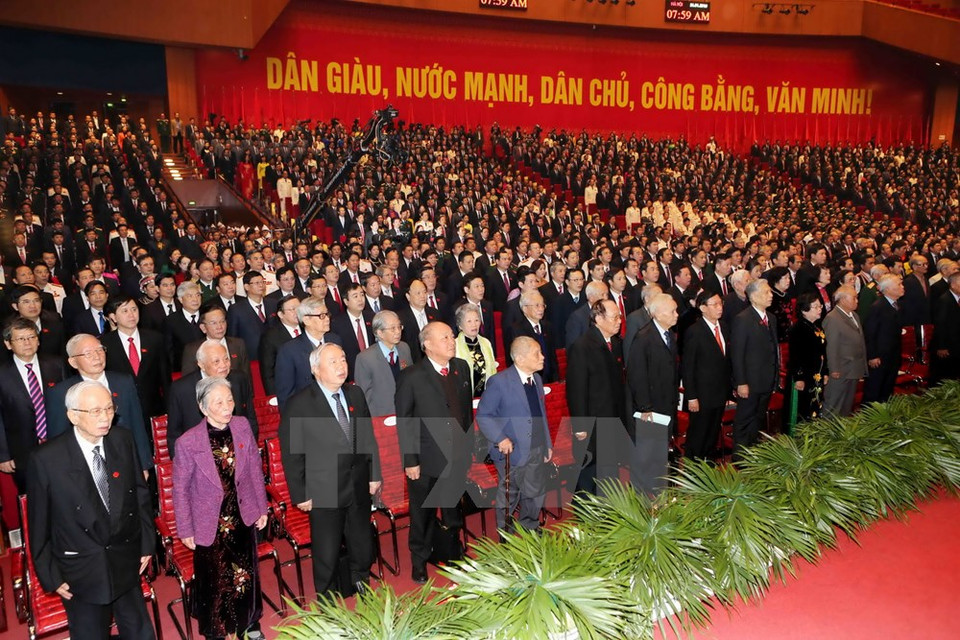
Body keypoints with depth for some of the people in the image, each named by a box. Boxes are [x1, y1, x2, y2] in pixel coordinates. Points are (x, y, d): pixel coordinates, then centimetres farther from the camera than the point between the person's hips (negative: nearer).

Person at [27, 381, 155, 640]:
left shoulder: (123, 440, -9)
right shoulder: (46, 460, -19)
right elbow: (39, 524, -9)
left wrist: (147, 542, 6)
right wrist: (50, 576, -3)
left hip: (127, 562, 3)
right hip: (81, 573, -3)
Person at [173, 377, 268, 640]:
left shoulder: (242, 426, -12)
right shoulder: (188, 442, -21)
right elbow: (180, 489, -9)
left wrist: (261, 507, 6)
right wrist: (185, 530, -3)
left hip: (243, 517, 3)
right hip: (210, 523, -3)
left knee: (247, 573, 19)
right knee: (214, 580, 16)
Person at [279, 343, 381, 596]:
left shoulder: (356, 394, 0)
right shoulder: (299, 404, -16)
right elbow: (291, 454, -12)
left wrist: (374, 474, 8)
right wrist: (300, 494, -11)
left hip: (359, 487, 5)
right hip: (324, 491, -4)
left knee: (362, 545, 21)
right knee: (327, 551, 13)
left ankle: (360, 583, 47)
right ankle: (327, 595, 38)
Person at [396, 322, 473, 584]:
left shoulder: (462, 368, 1)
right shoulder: (411, 376, -14)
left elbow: (467, 408, 9)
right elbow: (404, 422, -11)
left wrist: (469, 445, 10)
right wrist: (409, 461, -12)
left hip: (458, 458, 4)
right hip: (426, 462, -4)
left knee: (454, 513, 19)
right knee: (423, 515, 14)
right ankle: (419, 561, 35)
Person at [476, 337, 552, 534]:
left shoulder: (537, 379, 8)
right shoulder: (499, 382, -15)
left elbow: (541, 413, 13)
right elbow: (483, 415, -13)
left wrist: (547, 444, 12)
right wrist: (500, 439, -22)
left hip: (537, 451, 6)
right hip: (512, 451, -6)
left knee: (536, 495, 18)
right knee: (508, 497, 11)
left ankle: (530, 529, 40)